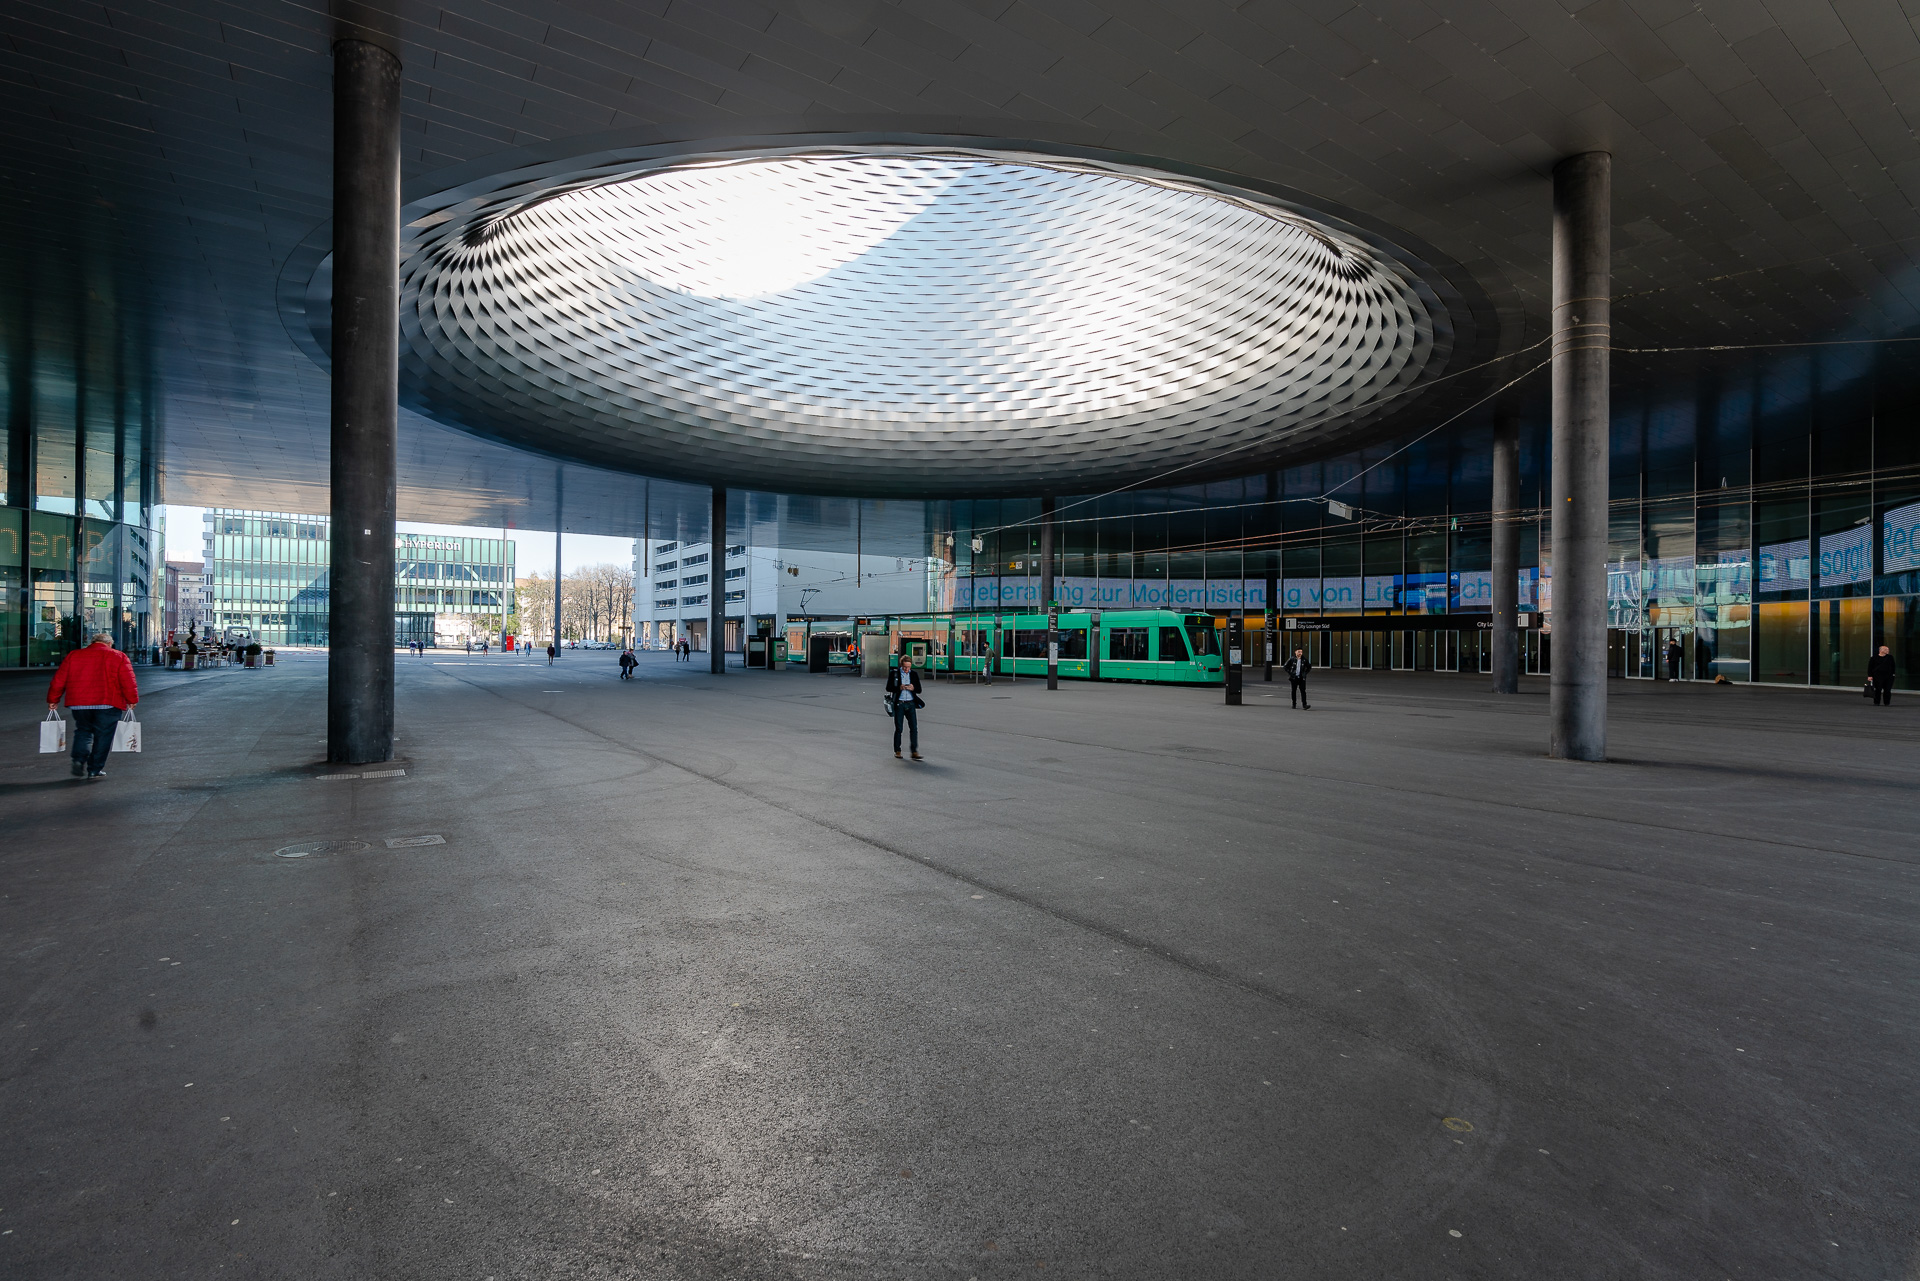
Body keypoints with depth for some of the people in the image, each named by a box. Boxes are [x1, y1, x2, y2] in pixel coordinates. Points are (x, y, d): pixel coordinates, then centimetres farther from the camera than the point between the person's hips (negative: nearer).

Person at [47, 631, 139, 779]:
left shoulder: (73, 656, 11)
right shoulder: (118, 657, 1)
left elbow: (59, 680, 12)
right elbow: (128, 682, -4)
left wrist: (53, 700, 20)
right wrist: (132, 700, 4)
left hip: (78, 703, 3)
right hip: (108, 704, -3)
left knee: (83, 731, 22)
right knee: (102, 735, 5)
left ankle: (79, 759, 1)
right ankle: (95, 770, 6)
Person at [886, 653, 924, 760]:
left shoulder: (914, 674, 8)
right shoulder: (894, 673, 1)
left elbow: (919, 690, 9)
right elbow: (888, 688, -2)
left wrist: (913, 688, -13)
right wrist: (899, 688, -18)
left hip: (910, 704, 2)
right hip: (899, 704, -2)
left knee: (914, 728, -6)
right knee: (898, 728, 3)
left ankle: (914, 752, -3)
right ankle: (897, 751, 15)